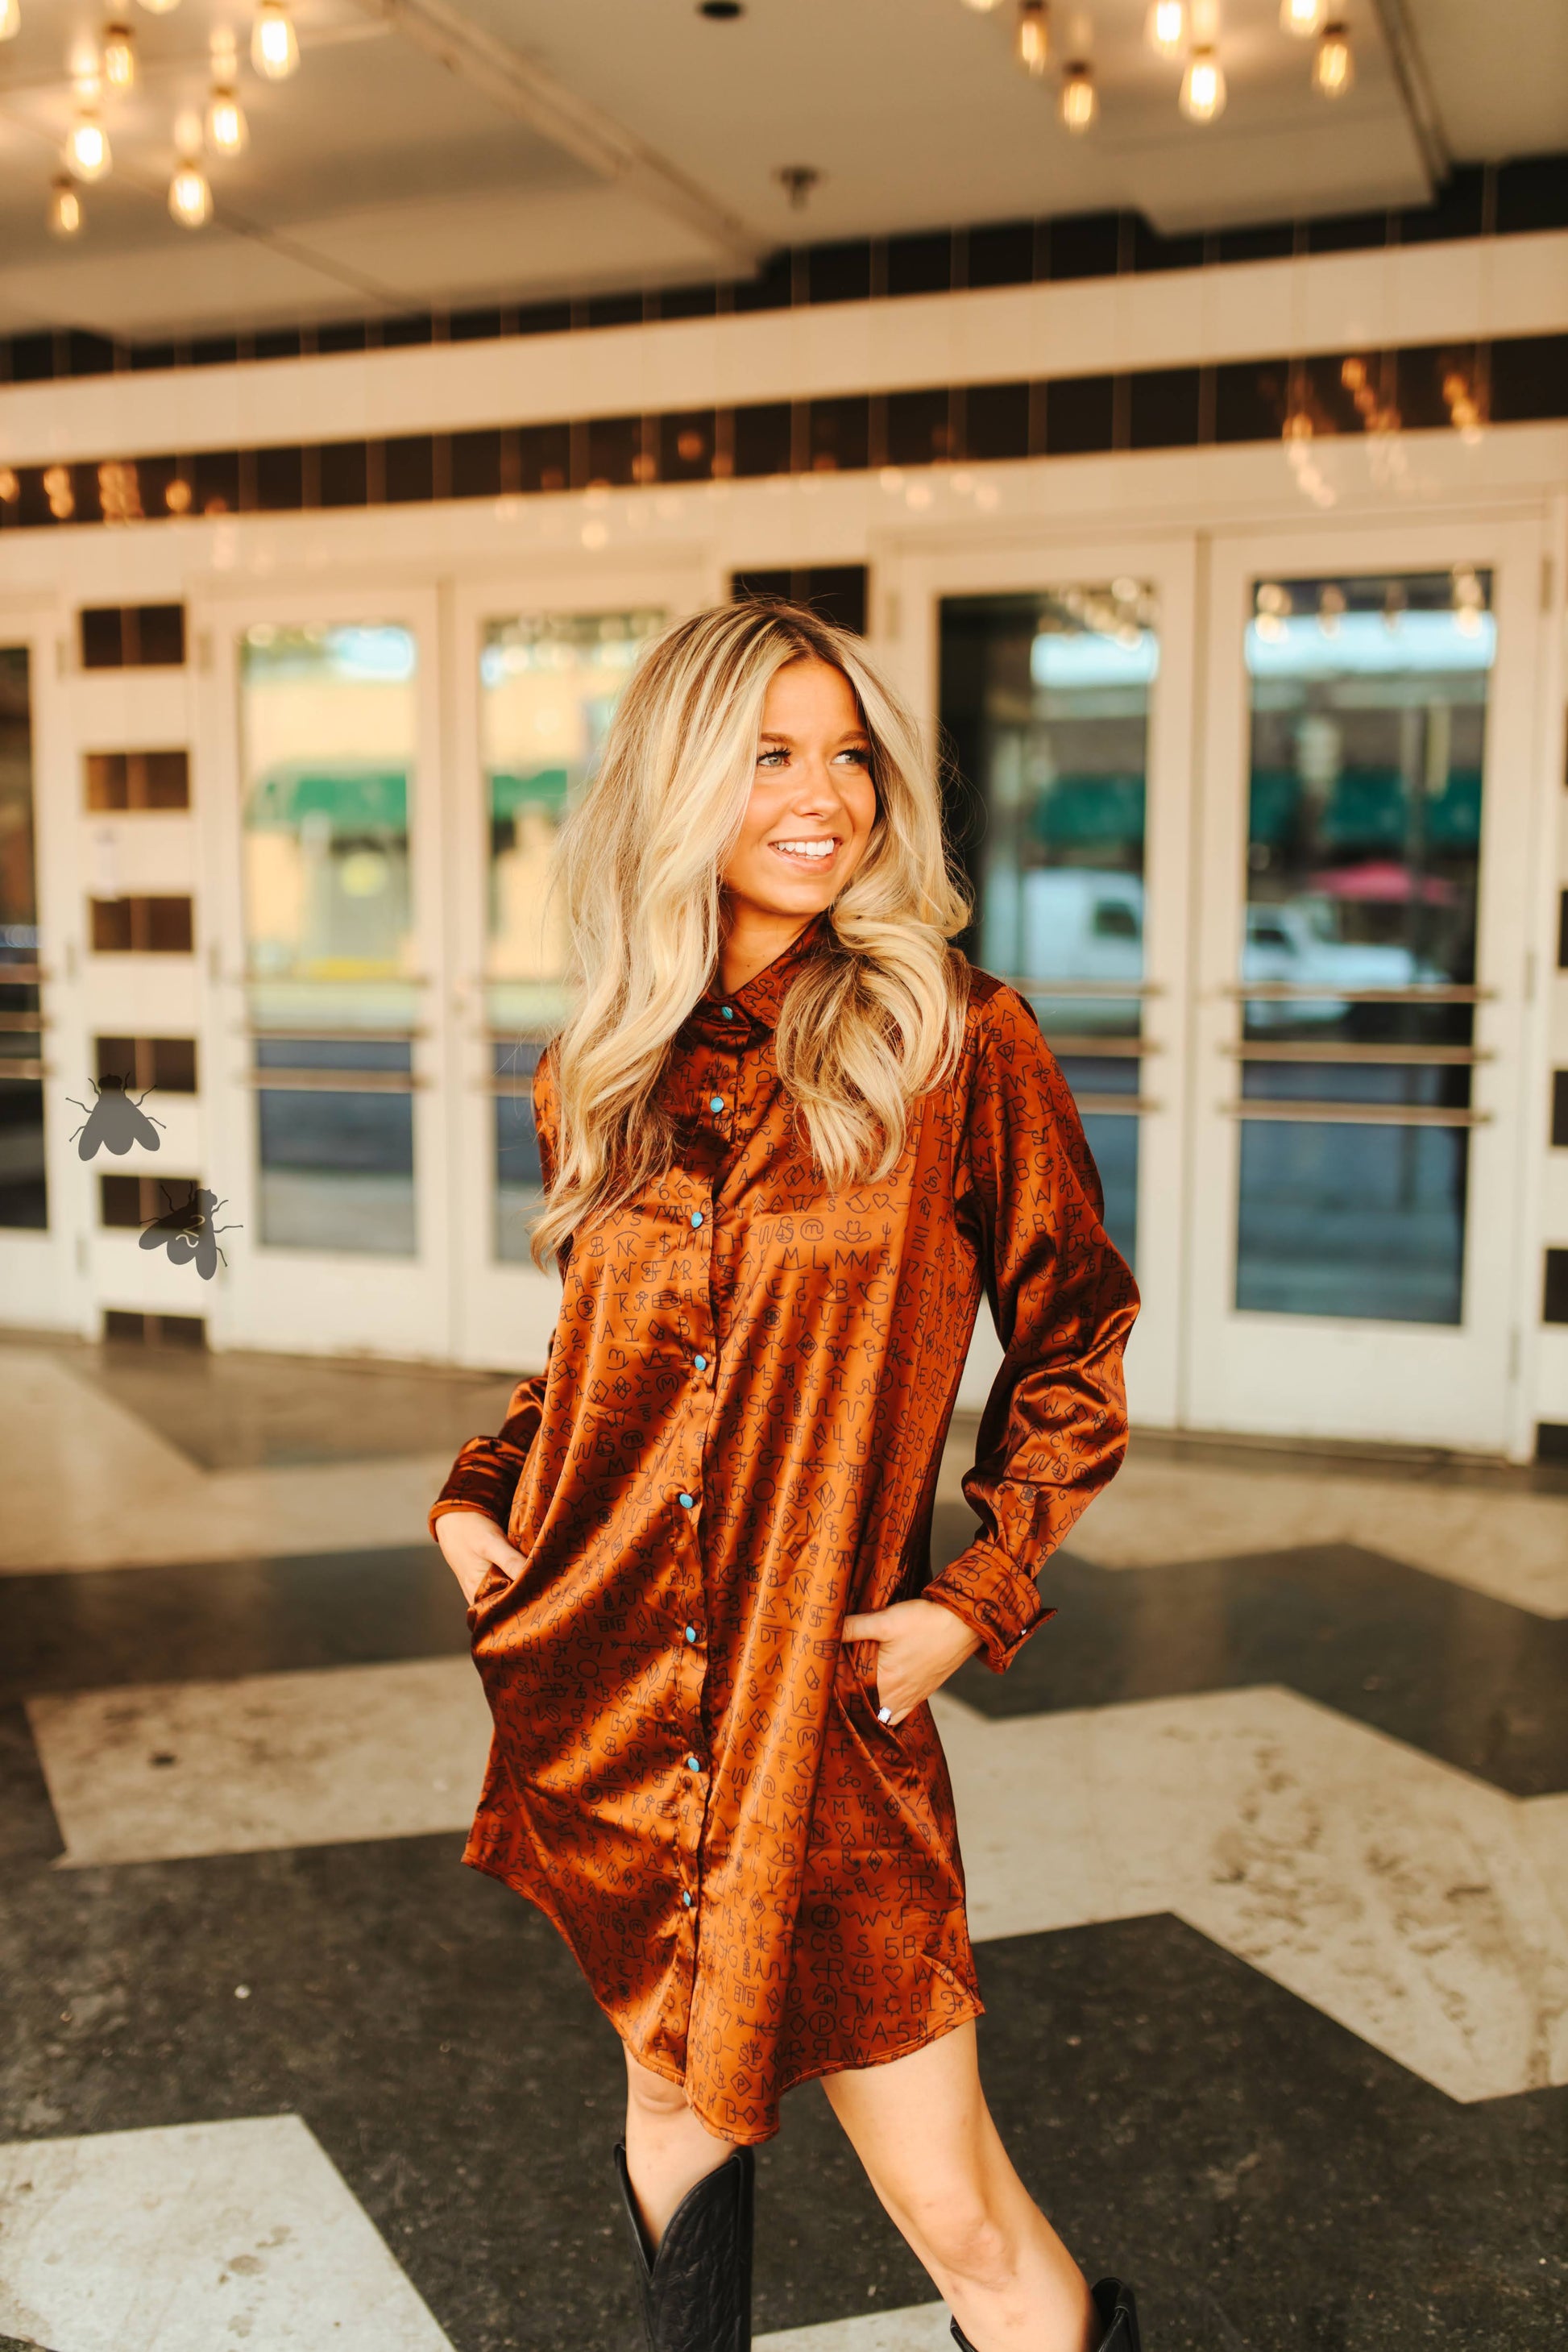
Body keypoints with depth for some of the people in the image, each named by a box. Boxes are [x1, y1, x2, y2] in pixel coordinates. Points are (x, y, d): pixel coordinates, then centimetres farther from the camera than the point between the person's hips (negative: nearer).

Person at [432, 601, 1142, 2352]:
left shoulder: (959, 1046, -7)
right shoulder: (602, 1078, 5)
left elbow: (1074, 1338, 3)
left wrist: (979, 1595, -5)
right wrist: (480, 1492, 3)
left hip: (822, 1713, -3)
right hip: (604, 1703, 4)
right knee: (674, 2093, 20)